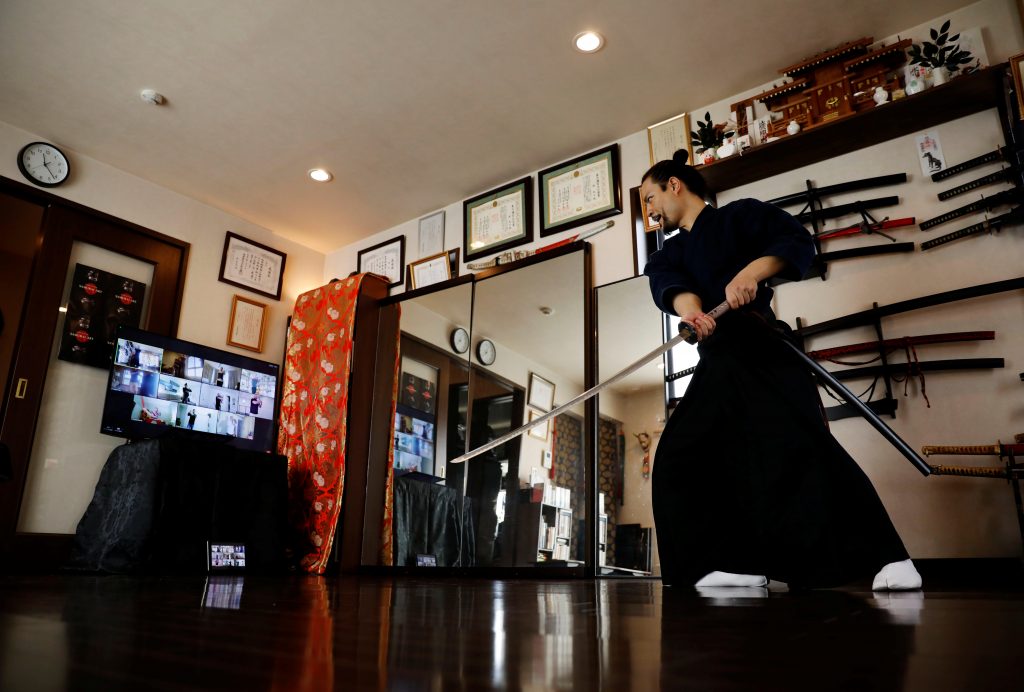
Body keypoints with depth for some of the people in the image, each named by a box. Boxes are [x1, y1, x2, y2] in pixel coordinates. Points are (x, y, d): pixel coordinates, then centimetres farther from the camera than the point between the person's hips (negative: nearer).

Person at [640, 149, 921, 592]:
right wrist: (688, 306, -28)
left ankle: (887, 558, -18)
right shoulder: (671, 253, 20)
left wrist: (755, 269, -26)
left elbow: (799, 242, -7)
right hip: (716, 368, 7)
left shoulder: (740, 215, 6)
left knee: (799, 447, -24)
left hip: (763, 354, -7)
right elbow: (667, 284, -5)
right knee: (681, 459, -5)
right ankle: (740, 564, -1)